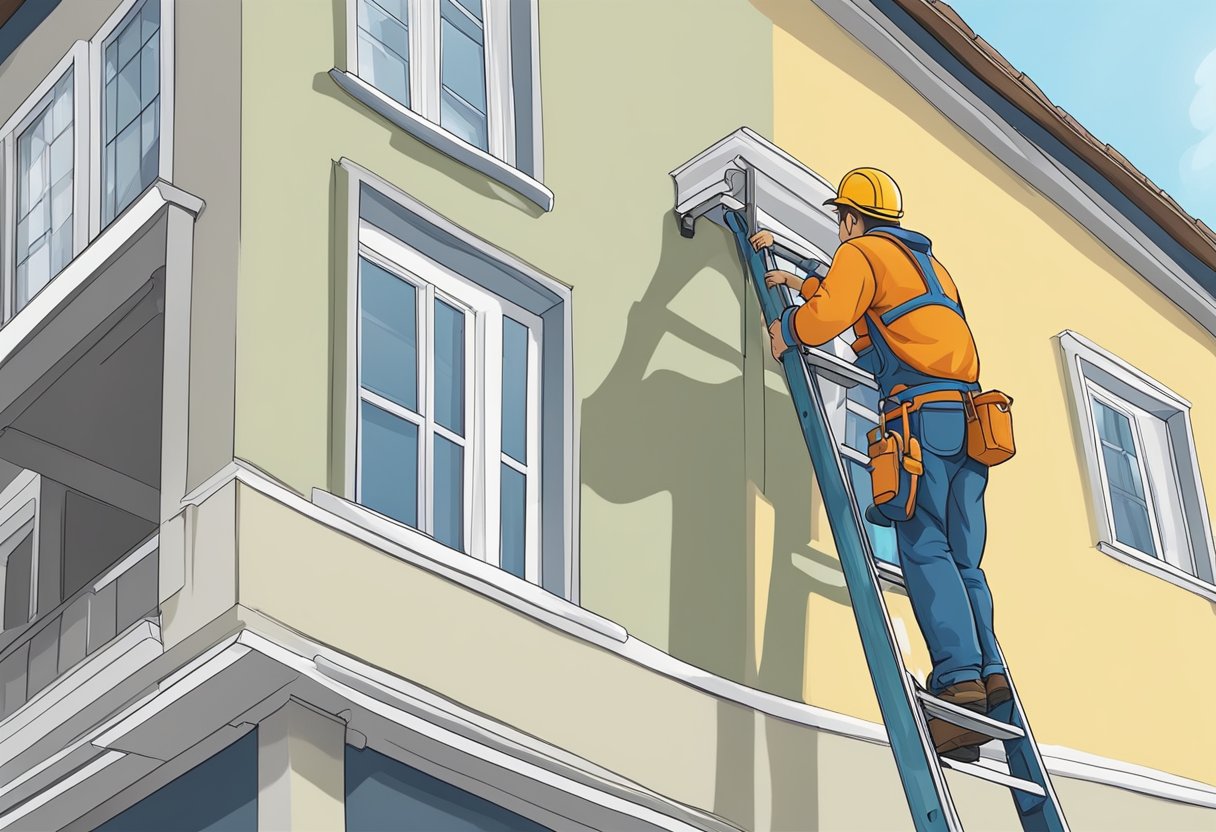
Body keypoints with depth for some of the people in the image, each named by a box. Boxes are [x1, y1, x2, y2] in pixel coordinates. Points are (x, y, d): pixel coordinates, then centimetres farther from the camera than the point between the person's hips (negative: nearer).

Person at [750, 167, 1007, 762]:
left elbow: (828, 316, -9)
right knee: (963, 560, 5)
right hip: (967, 412, 8)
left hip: (921, 411, -8)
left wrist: (787, 328, 10)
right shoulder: (926, 261, 32)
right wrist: (803, 284, 50)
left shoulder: (861, 252, 7)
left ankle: (959, 679, -28)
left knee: (925, 548, -15)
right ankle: (989, 672, -11)